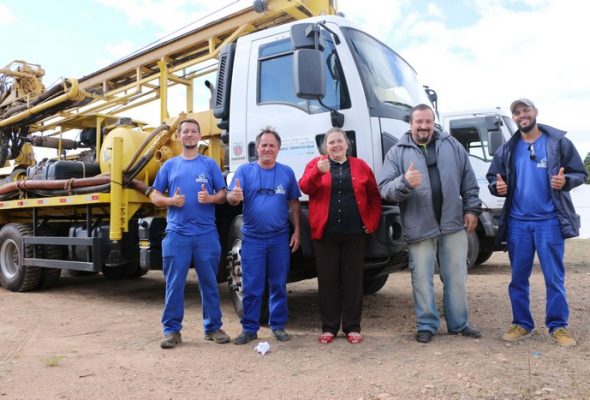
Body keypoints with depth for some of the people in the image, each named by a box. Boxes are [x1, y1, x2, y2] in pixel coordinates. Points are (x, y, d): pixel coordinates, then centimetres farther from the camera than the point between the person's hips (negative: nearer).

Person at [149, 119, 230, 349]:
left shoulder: (210, 164, 9)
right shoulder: (169, 165, 12)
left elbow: (223, 195, 6)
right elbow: (155, 196, 11)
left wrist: (210, 198, -15)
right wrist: (170, 201, -9)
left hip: (206, 234, 0)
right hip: (176, 233, 1)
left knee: (209, 282, 6)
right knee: (174, 283, 3)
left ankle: (213, 327, 18)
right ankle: (172, 330, 14)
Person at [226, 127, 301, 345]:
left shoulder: (286, 172, 5)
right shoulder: (245, 170, 1)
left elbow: (294, 203, 8)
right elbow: (231, 198, -8)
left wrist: (297, 231, 2)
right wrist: (234, 196, -32)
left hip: (280, 238, 1)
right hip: (252, 238, -1)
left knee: (278, 285, 10)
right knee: (251, 286, 3)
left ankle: (278, 326, 24)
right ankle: (249, 328, 16)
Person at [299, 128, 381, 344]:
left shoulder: (360, 166, 10)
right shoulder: (315, 164, 7)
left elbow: (374, 196, 10)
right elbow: (305, 187, -10)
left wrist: (372, 222, 0)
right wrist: (317, 171, -27)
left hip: (354, 233, 1)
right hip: (325, 233, -1)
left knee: (353, 279, 6)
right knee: (328, 280, 4)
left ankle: (352, 327, 16)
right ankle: (329, 327, 15)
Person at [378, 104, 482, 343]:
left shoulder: (451, 146, 9)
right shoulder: (398, 152, 1)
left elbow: (468, 181, 12)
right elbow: (384, 189, -7)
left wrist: (471, 209, 6)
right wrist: (404, 183, -25)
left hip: (453, 224, 3)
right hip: (419, 227, -2)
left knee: (456, 278, 11)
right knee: (422, 280, 5)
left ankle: (458, 324, 26)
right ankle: (426, 325, 20)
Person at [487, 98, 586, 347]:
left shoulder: (559, 142, 2)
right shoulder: (507, 149, 9)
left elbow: (580, 173, 3)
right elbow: (492, 178, 15)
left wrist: (565, 181, -18)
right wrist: (497, 187, -8)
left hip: (549, 220, -2)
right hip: (517, 222, 3)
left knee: (554, 277, 3)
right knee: (518, 278, 8)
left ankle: (558, 326, 16)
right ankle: (521, 324, 20)